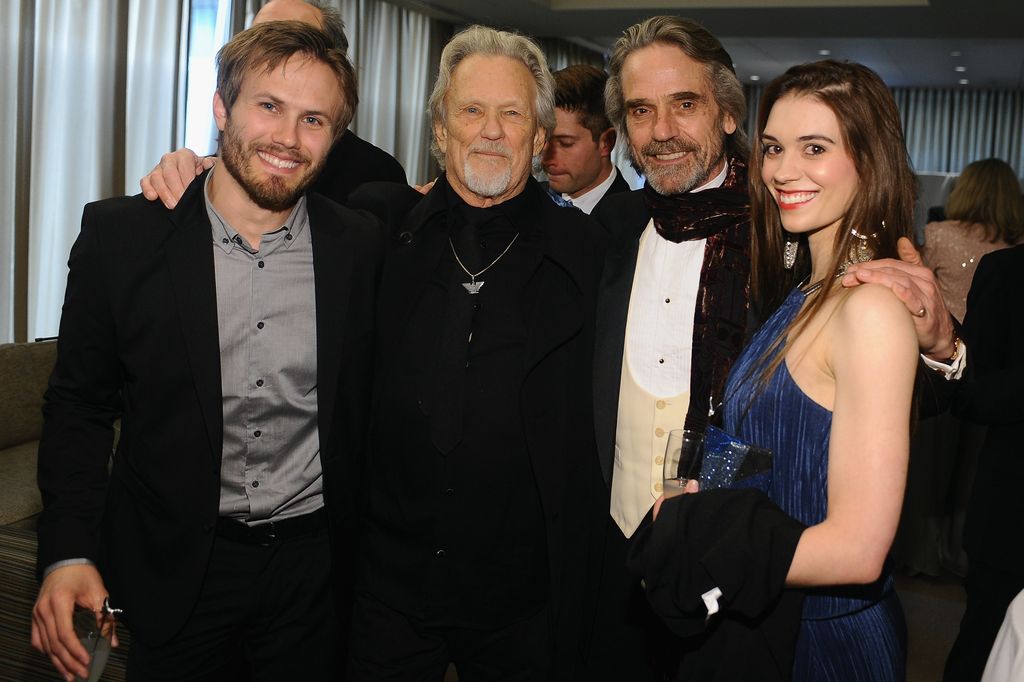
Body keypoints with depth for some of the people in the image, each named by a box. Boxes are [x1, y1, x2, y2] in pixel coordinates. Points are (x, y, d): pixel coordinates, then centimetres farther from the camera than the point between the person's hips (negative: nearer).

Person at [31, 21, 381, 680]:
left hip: (312, 564, 1)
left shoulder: (362, 246, -6)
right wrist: (69, 552, -12)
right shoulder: (120, 234, -9)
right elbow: (80, 404, -3)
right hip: (170, 570, -1)